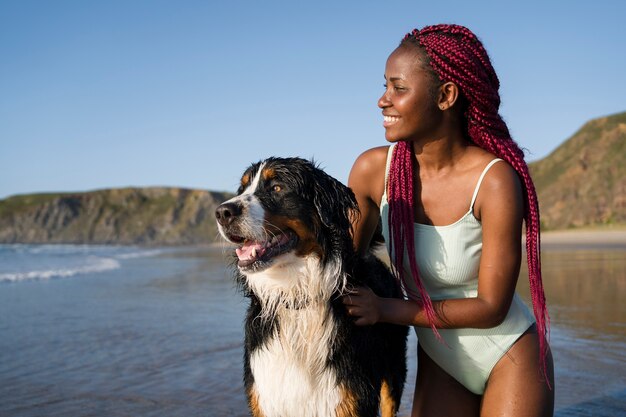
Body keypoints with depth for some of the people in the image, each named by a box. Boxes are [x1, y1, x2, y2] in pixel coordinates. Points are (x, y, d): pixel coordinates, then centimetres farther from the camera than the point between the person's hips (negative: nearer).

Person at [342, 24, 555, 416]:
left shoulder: (496, 180, -26)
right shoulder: (373, 169, -16)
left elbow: (491, 307, -22)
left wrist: (386, 309, -27)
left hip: (510, 357, -3)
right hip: (440, 362, 3)